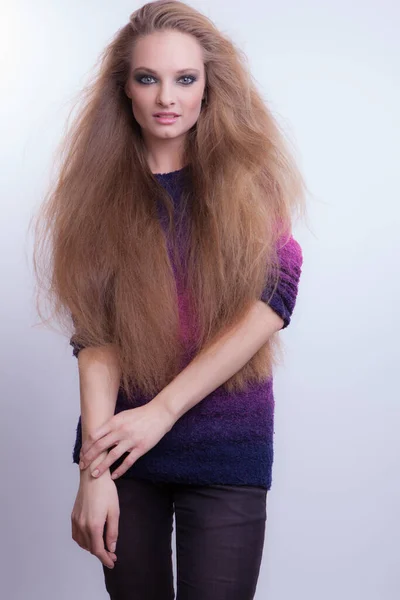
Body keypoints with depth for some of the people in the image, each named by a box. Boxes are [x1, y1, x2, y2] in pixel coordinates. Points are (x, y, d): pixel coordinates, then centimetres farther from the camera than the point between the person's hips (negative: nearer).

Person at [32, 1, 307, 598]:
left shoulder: (249, 173, -1)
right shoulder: (102, 188, 0)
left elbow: (274, 299, -10)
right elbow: (94, 333, -6)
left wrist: (163, 409, -15)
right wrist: (96, 469, -16)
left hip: (227, 452, -1)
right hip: (122, 440, 1)